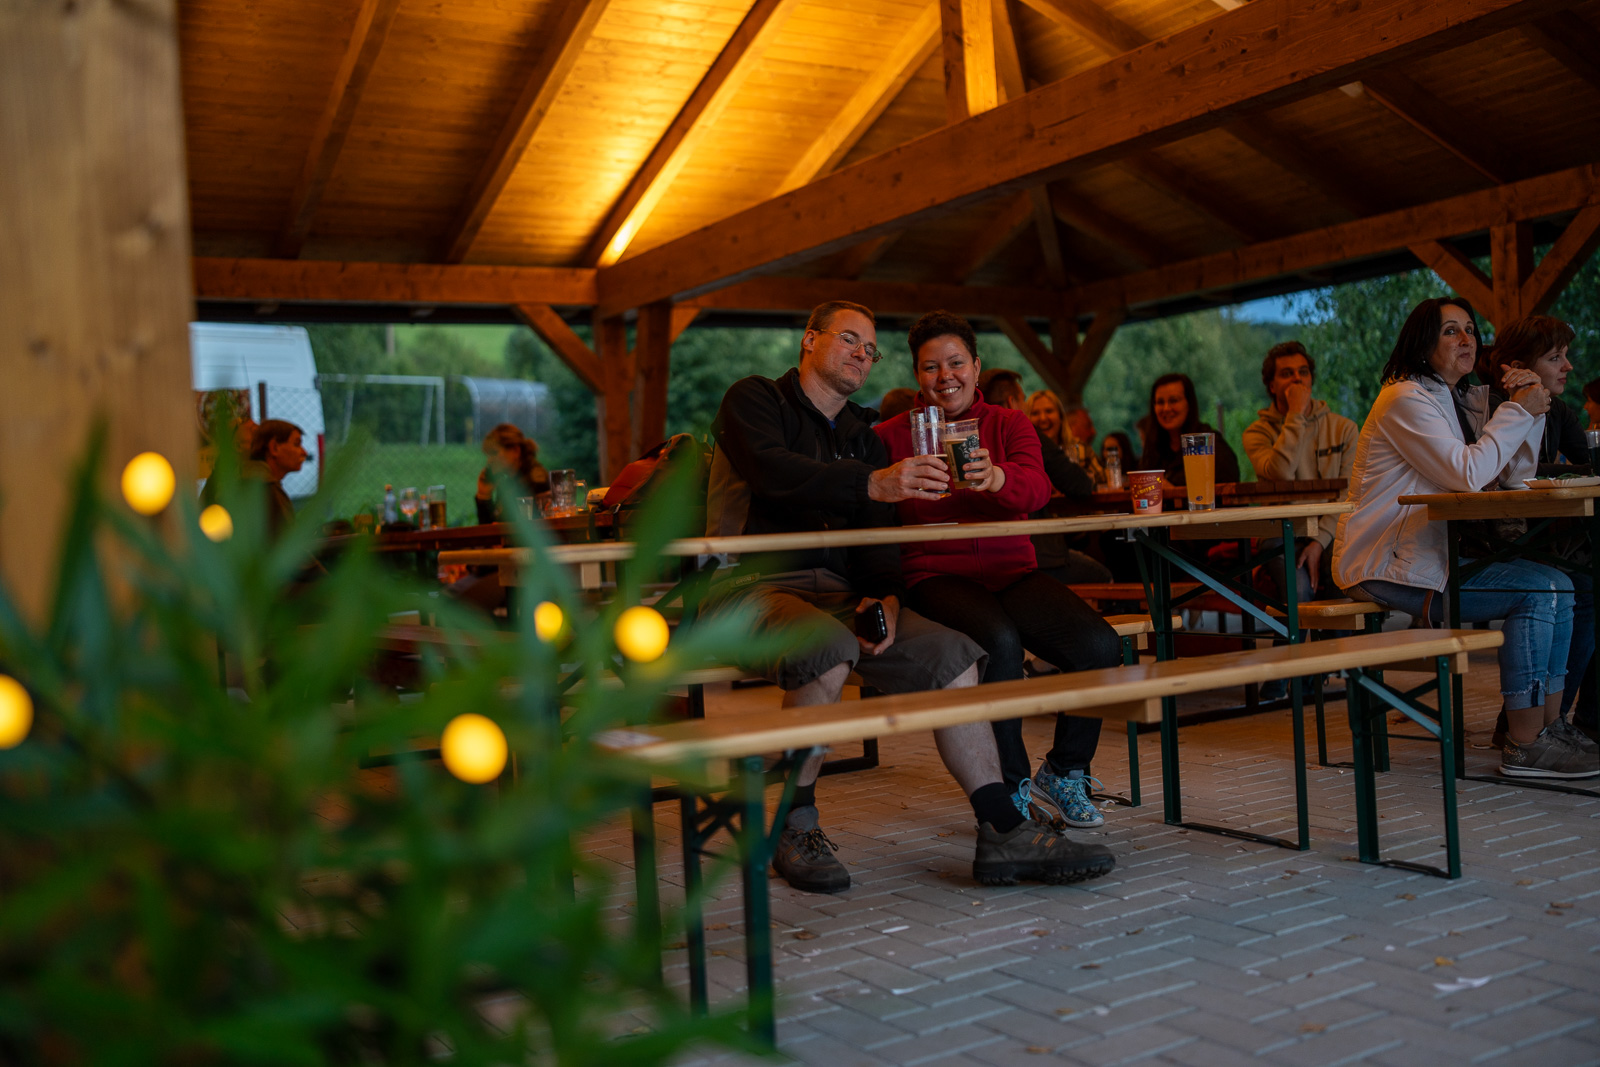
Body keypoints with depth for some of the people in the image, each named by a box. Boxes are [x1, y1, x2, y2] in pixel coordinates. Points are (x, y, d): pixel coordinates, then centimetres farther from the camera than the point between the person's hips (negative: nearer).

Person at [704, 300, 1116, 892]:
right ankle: (796, 827, -18)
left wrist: (884, 594, -8)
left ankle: (1003, 832, -12)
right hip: (750, 587, -6)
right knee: (828, 646, -38)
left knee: (952, 654, -14)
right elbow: (773, 472, -20)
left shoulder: (862, 436, 23)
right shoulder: (753, 399, 2)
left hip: (837, 592, 6)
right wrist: (874, 484, -34)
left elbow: (876, 533, 15)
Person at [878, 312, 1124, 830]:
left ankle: (1064, 771, 7)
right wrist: (899, 488, -22)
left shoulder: (1009, 424, 11)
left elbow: (1036, 489, -12)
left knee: (1101, 644, -21)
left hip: (1012, 571, 3)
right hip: (938, 577, -3)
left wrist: (997, 477, -33)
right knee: (998, 641, -35)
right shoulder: (892, 434, 7)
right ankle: (1010, 784, -9)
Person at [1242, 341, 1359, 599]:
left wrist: (1320, 541, -15)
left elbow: (1349, 494, 0)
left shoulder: (1343, 428, 10)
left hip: (1331, 531, 2)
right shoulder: (1258, 432, 5)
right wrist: (1296, 414, -12)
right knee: (1298, 590, -32)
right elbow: (1280, 474, -17)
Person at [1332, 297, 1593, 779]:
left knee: (1559, 585, -1)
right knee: (1538, 589, -18)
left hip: (1433, 557, 9)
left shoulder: (1464, 400, 17)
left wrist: (1531, 407, 2)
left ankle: (1550, 726, 3)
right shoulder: (1406, 399, -13)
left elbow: (1514, 476, 14)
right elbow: (1467, 474, -23)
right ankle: (1524, 747, -14)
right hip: (1384, 567, -9)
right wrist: (1519, 412, -13)